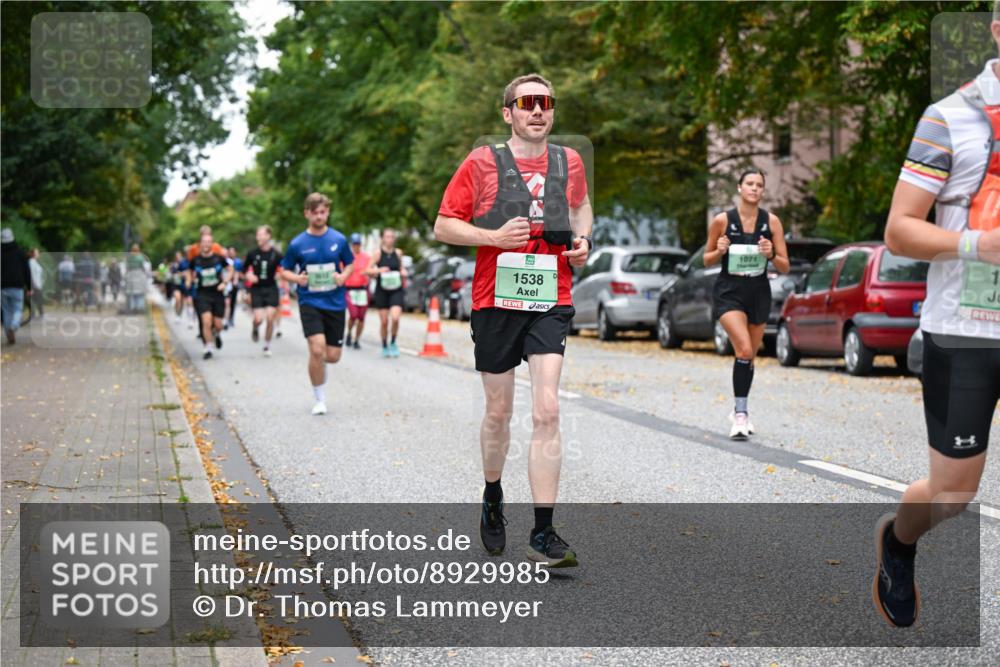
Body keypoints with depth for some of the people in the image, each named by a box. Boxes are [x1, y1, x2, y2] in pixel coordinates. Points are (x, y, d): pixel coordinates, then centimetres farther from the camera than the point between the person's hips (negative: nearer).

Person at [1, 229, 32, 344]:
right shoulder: (20, 252, 1)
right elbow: (27, 271, 0)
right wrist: (29, 288, 4)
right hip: (17, 287, -1)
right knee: (17, 310, 5)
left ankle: (9, 336, 8)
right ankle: (12, 328, -23)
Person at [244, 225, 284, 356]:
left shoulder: (276, 255, -6)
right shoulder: (253, 254, -2)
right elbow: (245, 270, 11)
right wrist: (249, 276, -11)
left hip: (271, 288, 0)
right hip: (256, 289, 0)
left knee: (270, 319, -4)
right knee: (258, 318, -12)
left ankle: (267, 346, 14)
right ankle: (255, 329, 25)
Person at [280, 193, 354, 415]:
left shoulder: (339, 240, 1)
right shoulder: (297, 244, -2)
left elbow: (350, 263, 14)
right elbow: (284, 271, 8)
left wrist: (343, 276, -7)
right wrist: (297, 278, -12)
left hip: (335, 303, 2)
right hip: (310, 303, -2)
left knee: (333, 356, 1)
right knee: (317, 350, -19)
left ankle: (318, 364, 40)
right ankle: (320, 400, -2)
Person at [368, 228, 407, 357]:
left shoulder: (398, 253, 5)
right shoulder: (378, 253, -3)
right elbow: (368, 270, -2)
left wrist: (403, 272, -1)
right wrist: (379, 270, -20)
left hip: (396, 290, 1)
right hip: (382, 290, -1)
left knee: (395, 318, -17)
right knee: (384, 321, 3)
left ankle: (393, 343, 5)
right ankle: (385, 347, 21)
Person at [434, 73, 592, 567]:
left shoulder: (568, 161, 8)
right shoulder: (483, 163, -1)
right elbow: (443, 226, 0)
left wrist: (582, 238, 8)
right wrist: (494, 236, -15)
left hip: (550, 303, 1)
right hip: (496, 302, -1)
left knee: (547, 411, -12)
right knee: (499, 411, 10)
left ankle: (543, 533, -10)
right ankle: (492, 500, 38)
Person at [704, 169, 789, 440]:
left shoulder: (771, 221, -1)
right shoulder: (722, 220, -6)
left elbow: (785, 267, 1)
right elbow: (707, 260, 5)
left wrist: (771, 255, -19)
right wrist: (719, 251, -16)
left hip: (759, 293, 3)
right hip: (729, 292, -3)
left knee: (749, 356, 13)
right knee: (744, 349, -23)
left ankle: (740, 411, 32)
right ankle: (740, 413, -19)